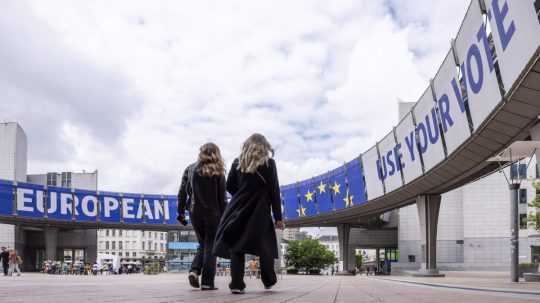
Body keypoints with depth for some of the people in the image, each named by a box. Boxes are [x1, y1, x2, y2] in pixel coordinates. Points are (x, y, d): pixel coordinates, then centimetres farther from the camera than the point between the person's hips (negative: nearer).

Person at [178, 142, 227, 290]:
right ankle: (207, 282, 1)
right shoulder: (218, 172, -2)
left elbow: (182, 193, 4)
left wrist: (181, 212, 9)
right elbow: (222, 198, -4)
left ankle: (194, 270, -4)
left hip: (195, 212, 3)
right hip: (213, 213, -3)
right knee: (210, 246, 5)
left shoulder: (190, 169, 5)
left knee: (202, 244, 18)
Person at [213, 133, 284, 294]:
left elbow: (230, 186, 8)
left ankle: (237, 284, -4)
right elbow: (274, 191, -4)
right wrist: (278, 216, -2)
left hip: (239, 209, 2)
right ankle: (268, 280, 23)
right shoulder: (269, 163, -1)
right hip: (260, 211, -2)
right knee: (265, 244, 13)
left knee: (236, 246, 2)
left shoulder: (237, 162, 6)